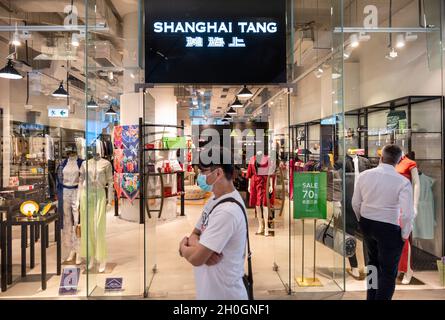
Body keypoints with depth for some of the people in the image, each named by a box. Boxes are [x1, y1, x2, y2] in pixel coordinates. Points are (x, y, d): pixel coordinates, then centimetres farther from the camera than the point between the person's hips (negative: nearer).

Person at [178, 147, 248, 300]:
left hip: (224, 293, -8)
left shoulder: (227, 211, -27)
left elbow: (196, 258, -26)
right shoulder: (214, 200, 4)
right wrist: (198, 246, -13)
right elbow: (194, 234, 9)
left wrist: (183, 248, -5)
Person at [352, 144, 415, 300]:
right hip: (389, 228, -5)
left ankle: (371, 296, 43)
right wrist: (405, 234, -3)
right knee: (389, 271, 11)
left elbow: (356, 203, 0)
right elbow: (407, 214, -20)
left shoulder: (364, 175, -7)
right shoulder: (403, 182, -18)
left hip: (367, 224, 5)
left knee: (373, 262, 27)